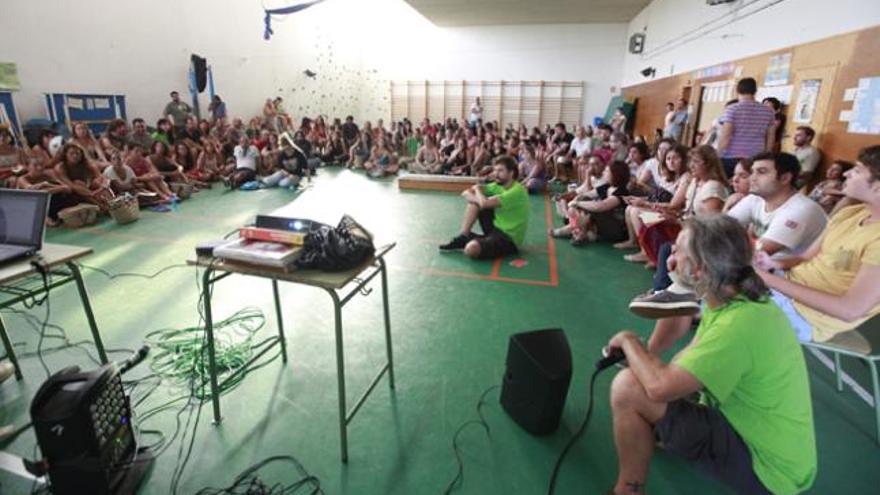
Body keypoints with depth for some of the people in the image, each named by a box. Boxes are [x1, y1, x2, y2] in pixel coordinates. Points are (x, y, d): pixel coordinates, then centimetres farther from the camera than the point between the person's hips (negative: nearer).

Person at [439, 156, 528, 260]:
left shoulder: (517, 191, -22)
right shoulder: (498, 185, 3)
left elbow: (485, 203, -31)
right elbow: (466, 193, 2)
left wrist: (477, 189, -10)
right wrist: (476, 198, -20)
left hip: (509, 239, -8)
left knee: (471, 249, -34)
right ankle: (462, 237, 0)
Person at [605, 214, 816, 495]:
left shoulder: (738, 325, -32)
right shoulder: (734, 299, -2)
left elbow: (659, 386, -34)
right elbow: (692, 357, 8)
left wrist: (629, 341, -16)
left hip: (766, 466, -9)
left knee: (627, 389, -20)